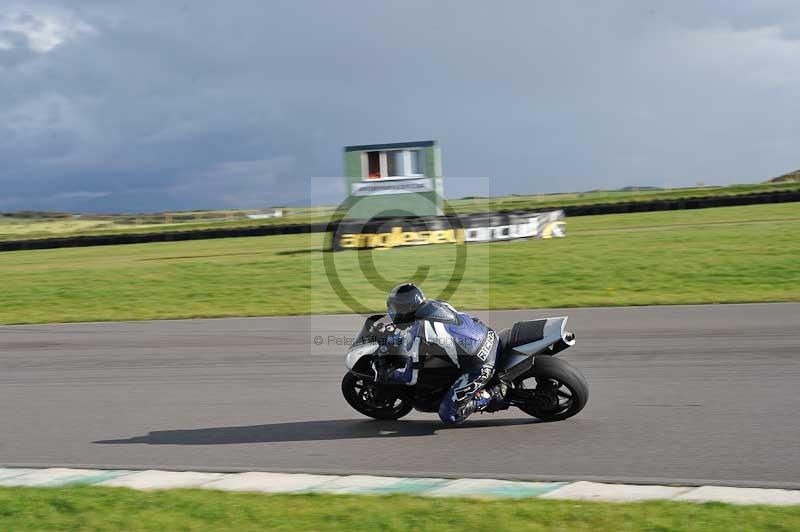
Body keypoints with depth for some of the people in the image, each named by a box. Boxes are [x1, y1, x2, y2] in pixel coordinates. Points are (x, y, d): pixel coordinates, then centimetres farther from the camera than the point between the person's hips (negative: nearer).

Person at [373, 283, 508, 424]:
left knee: (449, 415, -2)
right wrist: (389, 324, 30)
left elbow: (411, 377, -12)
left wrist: (385, 374, 3)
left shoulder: (414, 334, -16)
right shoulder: (433, 305, 6)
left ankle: (496, 394, -2)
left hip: (481, 365, -8)